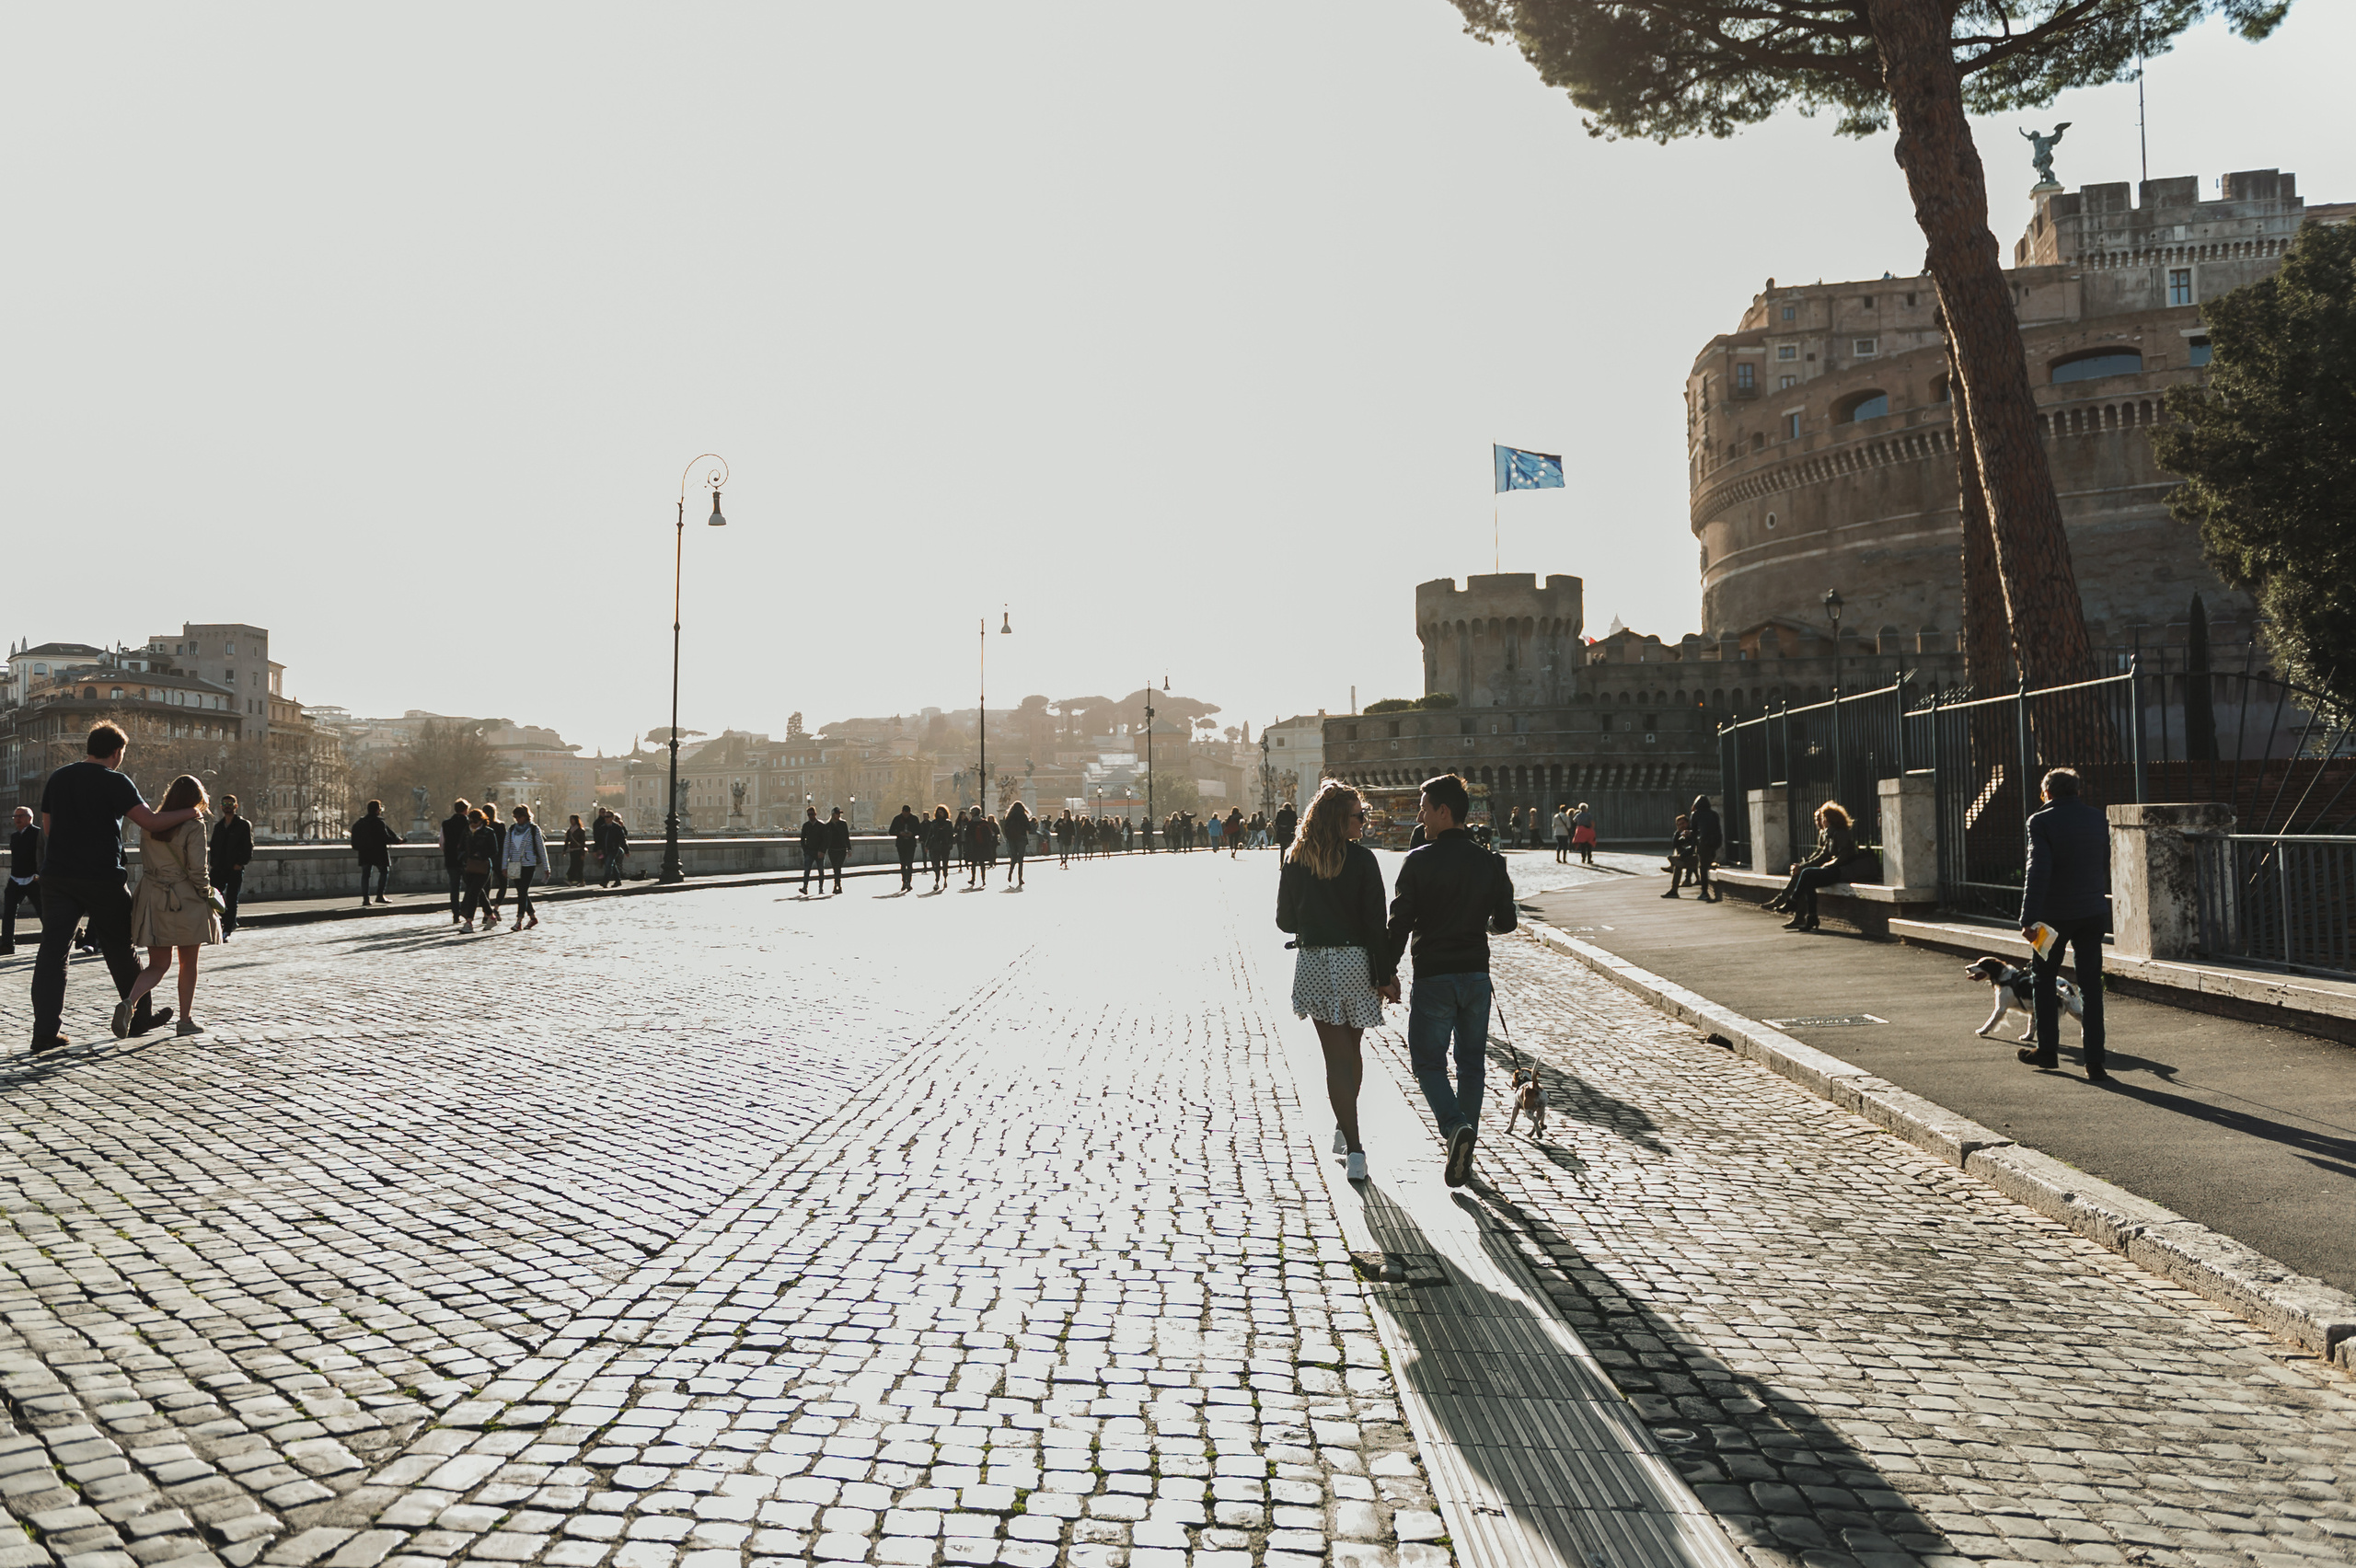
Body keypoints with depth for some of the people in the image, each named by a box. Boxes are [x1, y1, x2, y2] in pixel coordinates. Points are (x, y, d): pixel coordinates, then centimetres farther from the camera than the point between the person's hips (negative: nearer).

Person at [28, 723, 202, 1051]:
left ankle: (45, 1030, -4)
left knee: (52, 951, 2)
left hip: (56, 876, 5)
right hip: (102, 878, -5)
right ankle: (141, 1015, 21)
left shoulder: (57, 779, 11)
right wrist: (189, 813, -2)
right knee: (121, 949, 9)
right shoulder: (114, 782, -8)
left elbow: (48, 828, 18)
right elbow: (151, 823, -16)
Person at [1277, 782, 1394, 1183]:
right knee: (1351, 1051, 19)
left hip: (1312, 964, 1)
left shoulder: (1294, 861, 0)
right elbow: (1375, 922, -10)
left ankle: (1354, 1146, -5)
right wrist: (1387, 974, -5)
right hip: (1355, 961, -1)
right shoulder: (1361, 860, -9)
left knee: (1337, 1056, 3)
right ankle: (1345, 1128, 32)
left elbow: (1285, 920, 5)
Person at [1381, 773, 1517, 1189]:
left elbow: (1400, 922, -11)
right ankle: (1463, 1158, 18)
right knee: (1470, 1064, 14)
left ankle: (1455, 1126, -18)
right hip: (1477, 974, 4)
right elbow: (1505, 921, 6)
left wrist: (1389, 972, -2)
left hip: (1433, 977, -4)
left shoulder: (1418, 861, -10)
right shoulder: (1491, 862, 1)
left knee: (1428, 1062, 7)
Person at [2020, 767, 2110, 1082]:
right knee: (2091, 987, 4)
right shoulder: (2098, 820, 7)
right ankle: (2094, 1062, 1)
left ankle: (2047, 1050, 21)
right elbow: (2105, 867, 16)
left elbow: (2038, 871, -19)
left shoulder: (2041, 822, -11)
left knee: (2043, 978, 15)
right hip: (2092, 913, 4)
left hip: (2055, 914, -4)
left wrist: (2029, 919, -20)